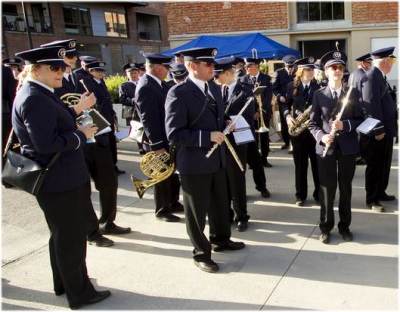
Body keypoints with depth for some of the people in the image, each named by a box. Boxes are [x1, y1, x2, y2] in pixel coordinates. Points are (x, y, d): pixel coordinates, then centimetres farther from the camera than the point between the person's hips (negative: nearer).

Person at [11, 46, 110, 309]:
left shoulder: (38, 95, 11)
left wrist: (76, 112, 3)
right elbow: (46, 143, -29)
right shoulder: (35, 99, -21)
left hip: (57, 179, 11)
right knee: (72, 238, 4)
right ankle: (80, 293, 21)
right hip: (61, 182, -11)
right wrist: (80, 134, -19)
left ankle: (63, 284, 41)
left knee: (62, 236, 23)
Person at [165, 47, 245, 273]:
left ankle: (221, 239, 45)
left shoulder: (215, 88, 8)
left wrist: (225, 126, -1)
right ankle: (201, 253, 27)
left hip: (218, 159, 8)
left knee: (220, 203, 22)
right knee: (197, 211, 9)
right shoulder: (178, 93, -17)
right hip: (194, 163, -7)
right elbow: (174, 134, -22)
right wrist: (207, 137, -26)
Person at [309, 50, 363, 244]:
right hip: (326, 147, -1)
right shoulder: (319, 94, 2)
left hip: (348, 147, 1)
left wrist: (345, 125, -16)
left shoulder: (353, 93, 5)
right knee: (327, 189, 2)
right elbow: (313, 123, 1)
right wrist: (321, 136, -18)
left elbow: (359, 120, 3)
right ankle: (326, 228, 16)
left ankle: (345, 226, 25)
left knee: (345, 189, 10)